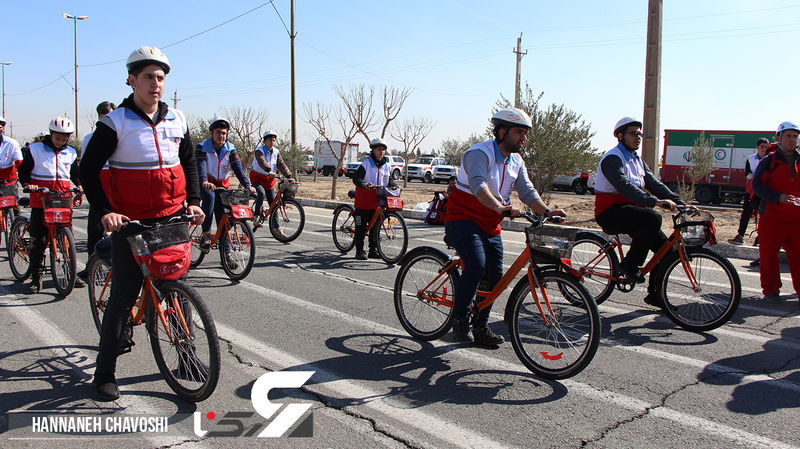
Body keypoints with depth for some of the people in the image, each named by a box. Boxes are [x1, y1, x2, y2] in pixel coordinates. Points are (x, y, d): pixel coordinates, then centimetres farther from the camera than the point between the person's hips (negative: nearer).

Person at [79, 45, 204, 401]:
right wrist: (104, 211, -17)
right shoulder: (115, 123, -6)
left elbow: (189, 162, 19)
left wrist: (194, 201, 6)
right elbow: (88, 170, -5)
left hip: (172, 218, 4)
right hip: (130, 223, -4)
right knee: (124, 296, 0)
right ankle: (105, 373, 12)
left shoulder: (177, 120, 8)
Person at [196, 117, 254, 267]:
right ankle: (206, 234, -33)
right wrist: (204, 181, -46)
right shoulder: (202, 147, -10)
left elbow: (237, 167, -12)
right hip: (206, 184, -3)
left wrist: (247, 185, -28)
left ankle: (227, 253, 2)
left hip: (222, 185, 3)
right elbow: (200, 165, -26)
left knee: (223, 218, -2)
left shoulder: (230, 149, -1)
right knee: (209, 196, -37)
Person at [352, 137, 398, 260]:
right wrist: (364, 184, -35)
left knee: (375, 226, 9)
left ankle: (373, 251, 19)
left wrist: (394, 185, -2)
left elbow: (389, 179, 19)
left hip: (377, 200, 5)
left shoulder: (387, 166, 10)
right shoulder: (366, 164, -8)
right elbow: (356, 178, -16)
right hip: (363, 200, -5)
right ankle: (359, 251, 6)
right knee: (361, 227, -2)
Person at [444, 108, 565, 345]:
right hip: (463, 219, -8)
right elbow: (478, 186, -35)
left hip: (490, 226, 8)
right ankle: (459, 321, -9)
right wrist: (500, 208, -51)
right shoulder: (479, 153, -18)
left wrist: (546, 211, -15)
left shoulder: (516, 161, 9)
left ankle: (481, 327, 19)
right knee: (476, 265, -27)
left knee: (495, 276, 4)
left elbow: (527, 191, 3)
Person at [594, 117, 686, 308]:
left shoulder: (637, 159, 17)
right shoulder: (612, 158, -13)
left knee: (664, 245, -3)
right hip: (610, 213, -9)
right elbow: (625, 186, -29)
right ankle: (629, 264, -18)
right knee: (653, 218, -32)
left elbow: (654, 184, 10)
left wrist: (681, 203, -3)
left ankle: (656, 294, 9)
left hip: (630, 210, 9)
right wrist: (654, 202, -40)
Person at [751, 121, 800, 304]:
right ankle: (771, 290, 13)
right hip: (772, 218, -3)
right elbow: (757, 185, -7)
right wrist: (778, 197, -20)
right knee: (769, 256, 1)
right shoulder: (769, 161, 1)